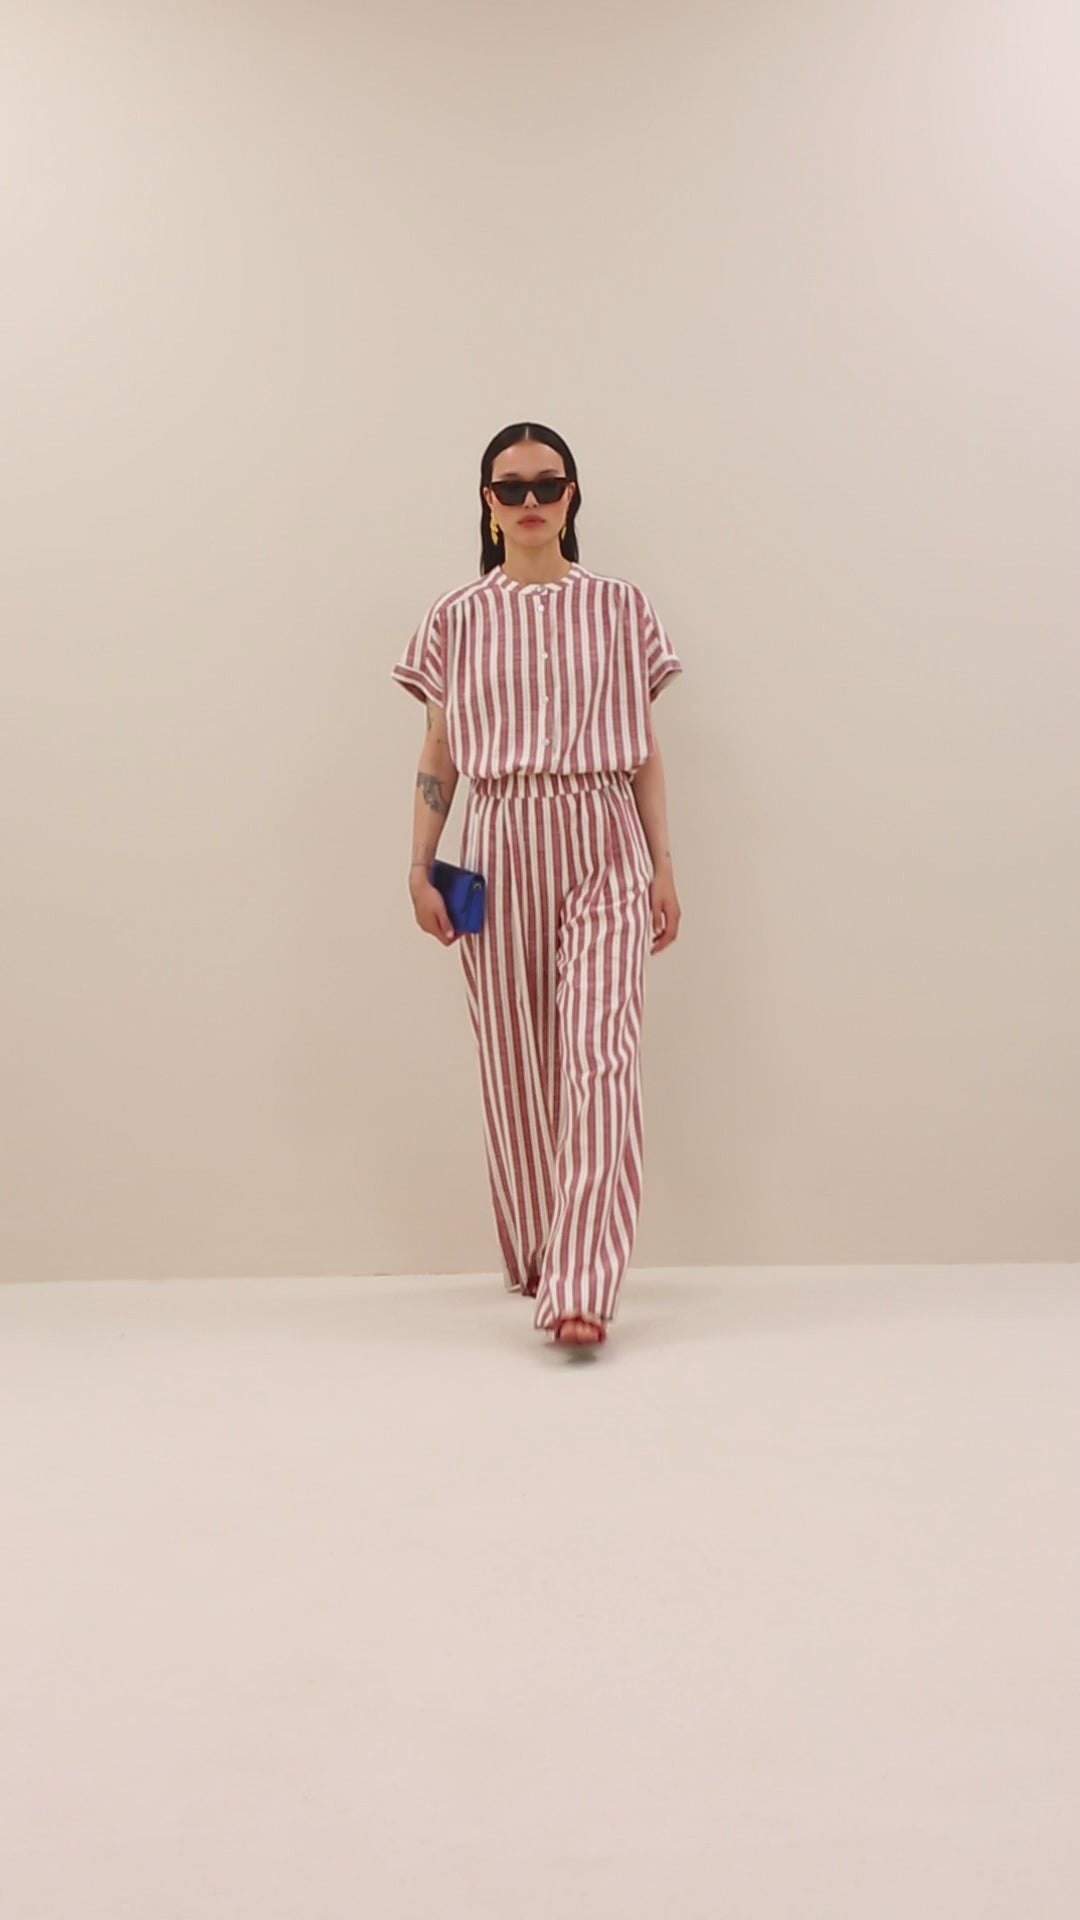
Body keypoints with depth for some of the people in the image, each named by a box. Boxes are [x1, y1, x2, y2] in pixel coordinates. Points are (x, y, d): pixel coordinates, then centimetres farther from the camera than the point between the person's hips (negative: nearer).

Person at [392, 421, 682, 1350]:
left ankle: (580, 1286, -18)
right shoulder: (459, 617, 9)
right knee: (513, 1063, 6)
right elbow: (439, 755, 9)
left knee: (599, 1053, -14)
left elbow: (646, 750, 8)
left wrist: (665, 868, 4)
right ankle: (534, 1260, 21)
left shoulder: (621, 608, 8)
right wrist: (420, 866, 2)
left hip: (602, 847, -1)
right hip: (500, 846, 1)